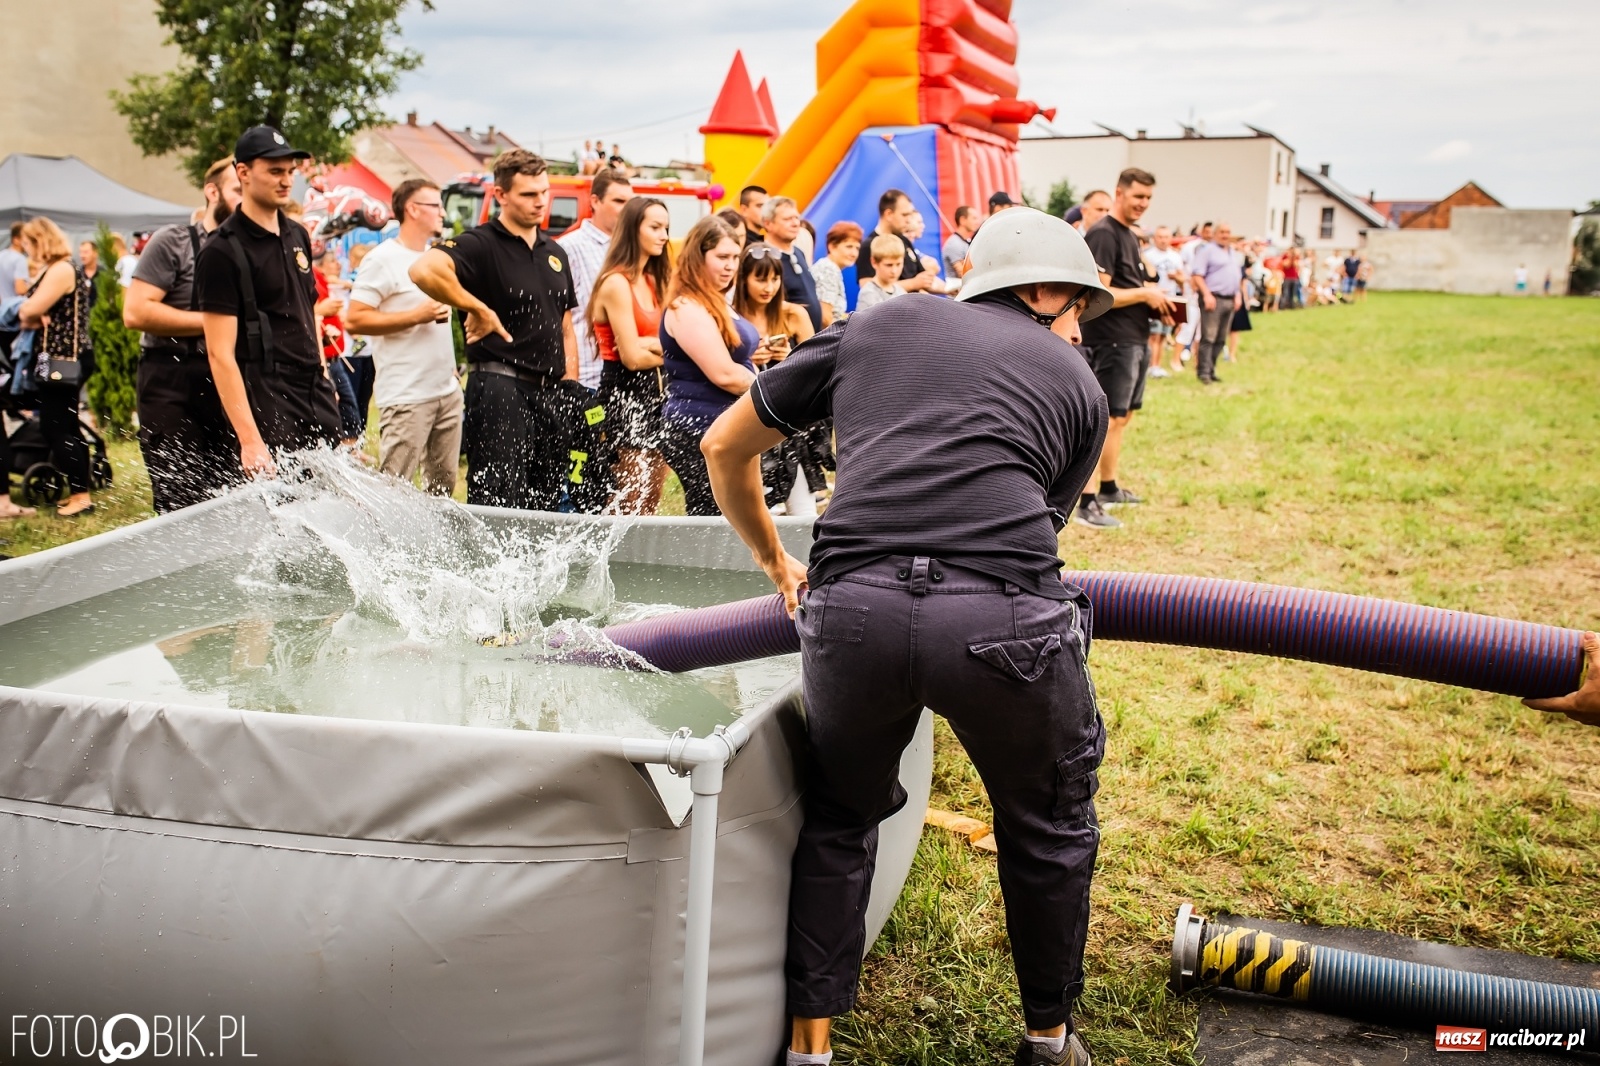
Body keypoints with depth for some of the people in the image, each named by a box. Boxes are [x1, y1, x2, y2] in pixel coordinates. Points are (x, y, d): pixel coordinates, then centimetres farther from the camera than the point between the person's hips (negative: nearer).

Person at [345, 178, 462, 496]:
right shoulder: (382, 260, -8)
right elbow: (356, 320, -15)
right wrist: (417, 316, -18)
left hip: (447, 391, 8)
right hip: (406, 397, -8)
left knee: (443, 484, 12)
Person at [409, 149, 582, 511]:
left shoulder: (555, 253, 17)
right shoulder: (480, 244, -7)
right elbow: (424, 270, -27)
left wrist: (571, 387, 13)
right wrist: (479, 309, -19)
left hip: (551, 392, 7)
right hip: (499, 389, -7)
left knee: (545, 506, 11)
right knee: (496, 505, -9)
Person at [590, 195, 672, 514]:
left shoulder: (654, 282, 15)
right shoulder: (617, 283, -11)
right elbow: (632, 357, -15)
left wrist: (651, 345, -16)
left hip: (653, 392, 8)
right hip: (625, 394, -8)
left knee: (651, 502, 8)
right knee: (632, 504, -7)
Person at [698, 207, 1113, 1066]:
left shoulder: (877, 325, 25)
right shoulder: (1079, 385, 22)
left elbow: (725, 449, 29)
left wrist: (775, 562, 43)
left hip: (852, 608, 2)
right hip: (1003, 619, -1)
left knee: (839, 819, 27)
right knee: (1048, 828, 26)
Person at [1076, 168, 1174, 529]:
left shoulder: (1130, 235, 17)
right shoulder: (1103, 234, -14)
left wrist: (1156, 301, 9)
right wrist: (1145, 294, -16)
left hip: (1135, 340, 10)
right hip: (1111, 342, -10)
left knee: (1123, 416, 17)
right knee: (1107, 420, -11)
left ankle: (1109, 488, 29)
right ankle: (1086, 504, -10)